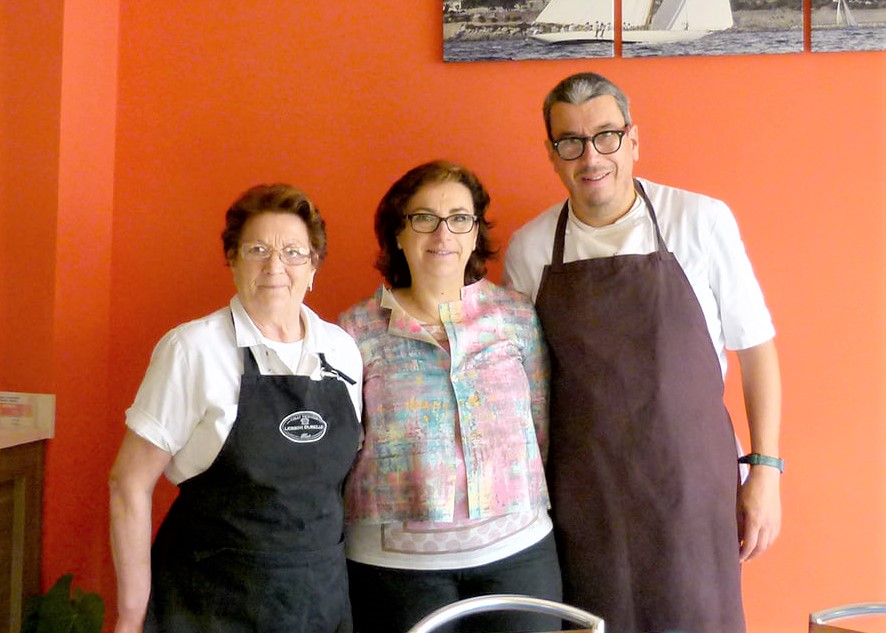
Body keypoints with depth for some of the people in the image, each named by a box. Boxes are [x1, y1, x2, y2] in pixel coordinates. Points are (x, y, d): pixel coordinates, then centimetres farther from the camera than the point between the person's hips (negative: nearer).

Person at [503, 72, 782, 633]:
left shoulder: (702, 221, -6)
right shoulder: (529, 248, 0)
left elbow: (755, 347, 1)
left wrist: (766, 470, -2)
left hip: (691, 496, -1)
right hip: (581, 504, 2)